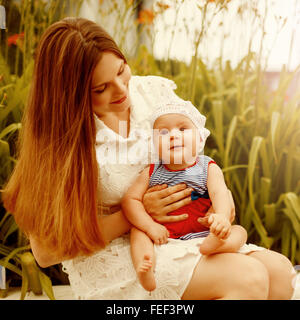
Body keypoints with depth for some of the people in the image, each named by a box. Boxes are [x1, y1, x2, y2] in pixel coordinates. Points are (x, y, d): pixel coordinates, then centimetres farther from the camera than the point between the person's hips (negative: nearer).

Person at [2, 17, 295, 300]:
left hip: (180, 235, 6)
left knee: (280, 271, -14)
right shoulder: (60, 139, -15)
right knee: (249, 277, -23)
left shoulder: (156, 92, -2)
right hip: (109, 259, -5)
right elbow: (45, 252, -13)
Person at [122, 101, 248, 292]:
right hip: (163, 238, 1)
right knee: (138, 230, -14)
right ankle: (145, 269, -35)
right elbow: (130, 199, -2)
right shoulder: (152, 173, 4)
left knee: (239, 232, -17)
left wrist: (222, 216, -37)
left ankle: (208, 247, -48)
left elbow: (219, 193, -14)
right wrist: (150, 226, -18)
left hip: (201, 235, -1)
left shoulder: (208, 168, 2)